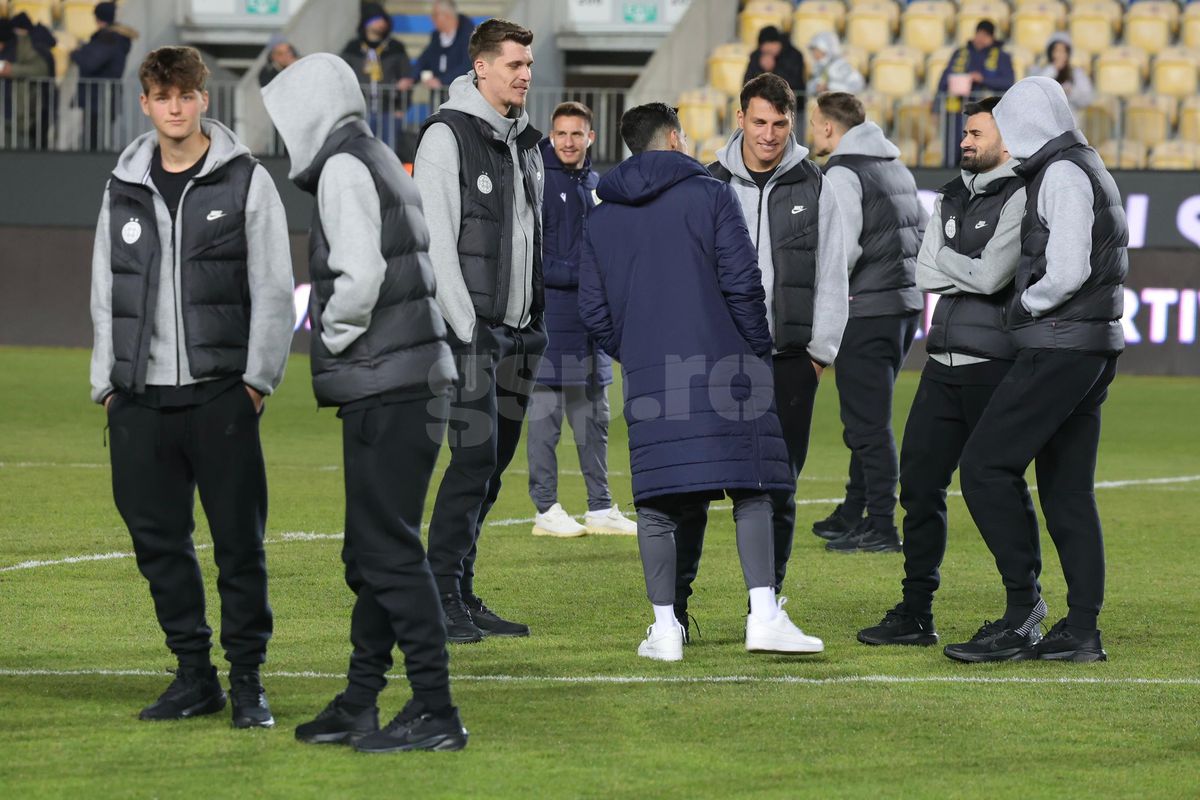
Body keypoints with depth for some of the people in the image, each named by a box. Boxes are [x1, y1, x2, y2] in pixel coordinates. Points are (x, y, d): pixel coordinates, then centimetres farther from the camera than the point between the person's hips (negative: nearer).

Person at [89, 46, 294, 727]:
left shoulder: (246, 181, 1)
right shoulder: (124, 190, 12)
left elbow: (274, 289, 0)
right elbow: (106, 292, 16)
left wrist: (258, 378, -7)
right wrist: (106, 381, 8)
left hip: (221, 393, -4)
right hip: (140, 400, 4)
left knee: (239, 542, -3)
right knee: (159, 541, 5)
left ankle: (248, 680, 4)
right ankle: (195, 676, 15)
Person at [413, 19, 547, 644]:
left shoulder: (526, 144, 17)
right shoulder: (447, 136, -7)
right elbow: (435, 241, -13)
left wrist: (536, 328, 14)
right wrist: (467, 328, -17)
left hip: (518, 332, 8)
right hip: (470, 327, -8)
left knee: (494, 463, 8)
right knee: (476, 457, -14)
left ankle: (463, 596, 13)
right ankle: (440, 600, -10)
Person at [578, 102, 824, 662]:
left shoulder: (602, 218, 13)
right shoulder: (710, 196, 0)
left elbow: (593, 310, 11)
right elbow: (742, 282, -6)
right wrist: (759, 351, 3)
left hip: (647, 378, 3)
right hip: (723, 366, -3)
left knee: (655, 500, 5)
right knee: (750, 493, 1)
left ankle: (665, 627, 1)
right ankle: (764, 616, -8)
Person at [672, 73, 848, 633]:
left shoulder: (814, 189, 6)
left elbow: (831, 278, 8)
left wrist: (819, 351, 2)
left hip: (789, 361, 0)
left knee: (778, 488, 2)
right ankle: (675, 598, 0)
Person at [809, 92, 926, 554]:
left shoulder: (843, 173, -11)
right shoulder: (896, 167, 17)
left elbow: (843, 249, -20)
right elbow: (924, 232, 19)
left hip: (868, 308, -9)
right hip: (907, 303, 9)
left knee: (867, 422, -5)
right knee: (869, 417, 18)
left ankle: (881, 528, -6)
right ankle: (853, 515, 24)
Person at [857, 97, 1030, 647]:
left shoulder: (1021, 198, -7)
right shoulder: (951, 199, 16)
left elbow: (992, 276, -17)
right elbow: (925, 275, 7)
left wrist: (945, 260, -1)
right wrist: (970, 273, -8)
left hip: (993, 365, -7)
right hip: (943, 362, 7)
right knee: (919, 483, 6)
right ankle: (916, 615, 12)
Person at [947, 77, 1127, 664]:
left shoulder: (1062, 175, -12)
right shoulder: (1091, 171, 20)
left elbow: (1068, 272, -22)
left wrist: (1024, 304, -5)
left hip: (1058, 346, -10)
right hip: (1094, 348, 10)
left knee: (986, 466, -8)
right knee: (1066, 489, 10)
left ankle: (1023, 608, -9)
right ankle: (1082, 631, 9)